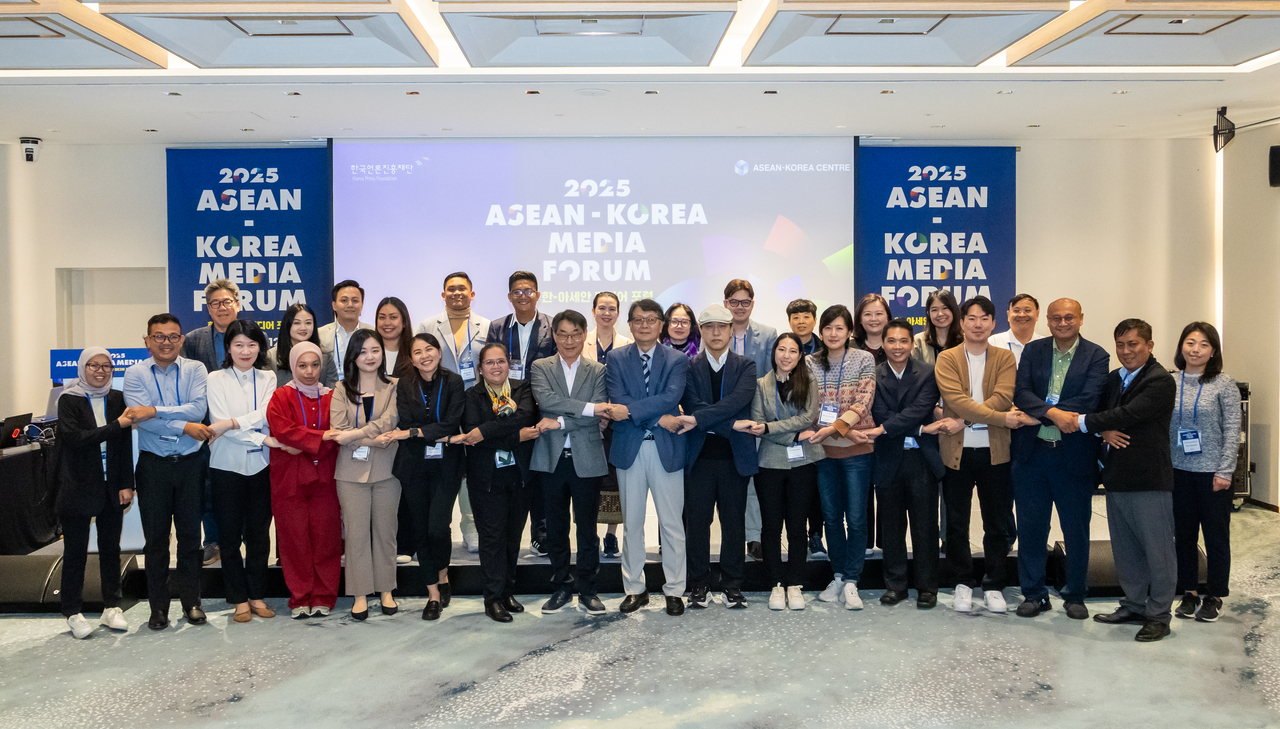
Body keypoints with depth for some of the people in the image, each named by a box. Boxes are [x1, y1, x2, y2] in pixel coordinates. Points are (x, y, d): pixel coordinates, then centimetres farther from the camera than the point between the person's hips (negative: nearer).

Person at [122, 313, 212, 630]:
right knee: (156, 536, 6)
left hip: (190, 462, 0)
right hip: (153, 464, 0)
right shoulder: (135, 373, 0)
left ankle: (191, 601, 19)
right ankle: (158, 606, 17)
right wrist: (185, 426, -17)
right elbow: (141, 419, -12)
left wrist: (155, 410, -21)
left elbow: (198, 408, -14)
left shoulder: (195, 369, 2)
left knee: (190, 533, 7)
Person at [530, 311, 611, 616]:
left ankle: (587, 590, 17)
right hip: (551, 459, 1)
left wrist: (560, 422, -16)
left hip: (586, 460, -1)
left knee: (587, 528, 5)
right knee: (556, 529, 9)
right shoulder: (540, 368, 6)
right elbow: (544, 399, -14)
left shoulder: (598, 371, 5)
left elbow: (596, 417, -7)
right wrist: (587, 407, -19)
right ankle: (561, 587, 22)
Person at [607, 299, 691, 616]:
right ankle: (634, 589, 21)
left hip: (666, 448, -1)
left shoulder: (677, 360, 3)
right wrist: (658, 418, -15)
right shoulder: (616, 358, 5)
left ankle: (674, 590, 14)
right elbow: (618, 401, -8)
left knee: (672, 523, 3)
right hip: (629, 448, 1)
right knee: (632, 522, 9)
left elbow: (671, 397, -14)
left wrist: (631, 409, -22)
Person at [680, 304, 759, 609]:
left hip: (735, 457, 0)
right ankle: (699, 584, 17)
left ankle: (732, 584, 18)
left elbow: (738, 401, -13)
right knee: (697, 521, 5)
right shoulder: (689, 367, 5)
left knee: (734, 521, 6)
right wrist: (731, 425, -16)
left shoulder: (746, 367, 5)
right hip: (699, 457, 0)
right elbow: (692, 405, -8)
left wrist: (699, 419, -22)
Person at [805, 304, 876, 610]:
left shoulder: (864, 359, -1)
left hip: (856, 449, -2)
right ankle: (838, 576, 21)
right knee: (831, 516, 10)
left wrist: (834, 427, -20)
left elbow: (863, 403, -9)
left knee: (856, 517, -1)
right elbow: (810, 407, -1)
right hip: (824, 449, 3)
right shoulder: (810, 363, 4)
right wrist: (847, 430, -12)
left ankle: (851, 582, 6)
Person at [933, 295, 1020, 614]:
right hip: (956, 451, -1)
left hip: (995, 451, 1)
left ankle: (993, 586, 20)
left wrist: (964, 421, -20)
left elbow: (1003, 397, -11)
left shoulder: (1005, 358, 6)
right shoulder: (946, 358, 2)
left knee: (996, 523, 8)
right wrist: (1000, 418, -21)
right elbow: (956, 399, -13)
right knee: (956, 523, 8)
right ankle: (962, 584, 21)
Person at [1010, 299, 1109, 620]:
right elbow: (1021, 392, -6)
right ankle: (1033, 594, 21)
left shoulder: (1096, 356, -2)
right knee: (1031, 528, 8)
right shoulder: (1033, 351, 6)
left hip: (1074, 456, -2)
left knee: (1076, 530, 8)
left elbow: (1088, 401, -15)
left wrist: (1037, 416, -18)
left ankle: (1075, 596, 23)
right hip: (1032, 453, 2)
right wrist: (1053, 413, -23)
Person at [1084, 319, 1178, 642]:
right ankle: (1134, 606, 29)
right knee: (1125, 549, 16)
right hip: (1117, 476, 8)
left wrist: (1084, 422, -16)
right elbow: (1100, 411, 14)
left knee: (1157, 549, 2)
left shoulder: (1161, 381, -11)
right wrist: (1104, 431, -9)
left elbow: (1130, 414, -21)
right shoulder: (1114, 379, 14)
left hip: (1150, 478, -8)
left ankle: (1158, 615, 12)